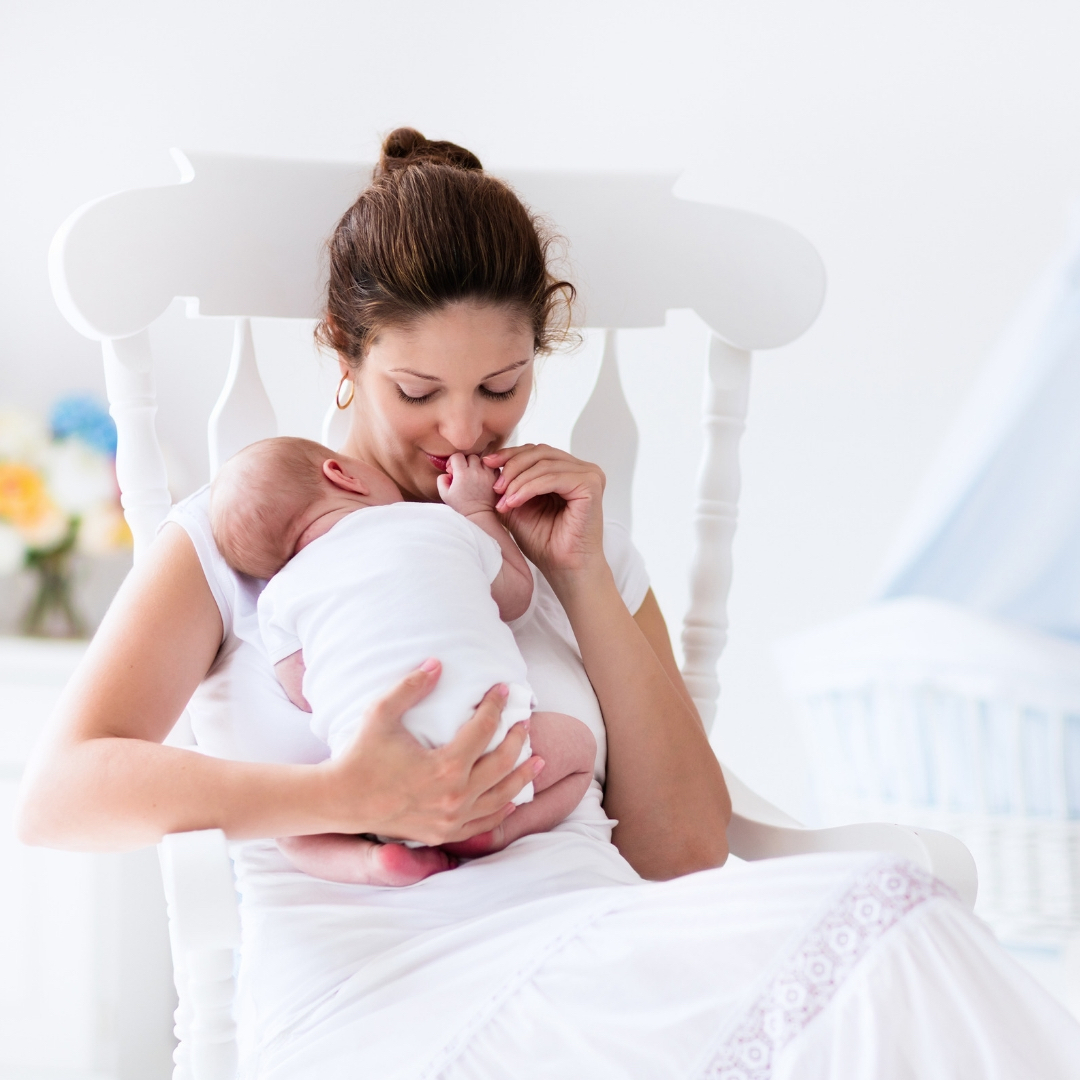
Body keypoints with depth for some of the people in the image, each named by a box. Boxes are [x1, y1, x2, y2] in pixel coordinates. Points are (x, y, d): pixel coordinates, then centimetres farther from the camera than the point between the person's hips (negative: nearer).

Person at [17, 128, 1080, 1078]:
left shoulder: (577, 539, 22)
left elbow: (684, 852, 13)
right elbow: (58, 793, -3)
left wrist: (584, 579, 7)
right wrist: (344, 797, -16)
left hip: (598, 941, 5)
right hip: (365, 995, -5)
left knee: (888, 915, -30)